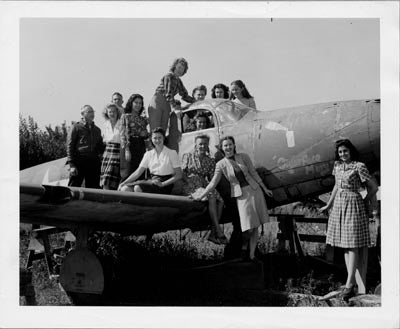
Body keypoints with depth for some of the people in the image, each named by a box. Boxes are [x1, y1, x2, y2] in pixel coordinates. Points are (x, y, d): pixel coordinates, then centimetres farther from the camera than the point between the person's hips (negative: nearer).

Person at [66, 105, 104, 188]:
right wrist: (71, 164, -10)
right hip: (79, 162, -5)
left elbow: (100, 146, 27)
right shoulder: (76, 127, 2)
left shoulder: (97, 130, 18)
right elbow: (69, 146, -3)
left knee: (93, 189, 5)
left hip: (93, 162, 5)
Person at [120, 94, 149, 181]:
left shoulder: (143, 119, 18)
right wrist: (126, 149, -16)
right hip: (129, 145, -5)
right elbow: (123, 134, -6)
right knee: (128, 173, -10)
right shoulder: (125, 116, 3)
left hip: (141, 146, 5)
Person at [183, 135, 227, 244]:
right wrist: (189, 182, -14)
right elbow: (182, 173, 2)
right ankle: (219, 232, -34)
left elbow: (212, 178, 11)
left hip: (204, 185, 4)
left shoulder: (210, 161, 16)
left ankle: (213, 233, -26)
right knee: (211, 198, -32)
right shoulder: (187, 156, 9)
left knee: (220, 201, -25)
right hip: (190, 186, -4)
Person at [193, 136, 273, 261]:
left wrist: (264, 188, 10)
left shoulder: (243, 157, 0)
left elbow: (254, 173, 7)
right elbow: (213, 183, 1)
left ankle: (251, 254, 15)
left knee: (256, 227, 3)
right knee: (249, 227, -12)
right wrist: (201, 196, -2)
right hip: (241, 196, -2)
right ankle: (244, 247, 17)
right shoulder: (221, 164, -3)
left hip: (254, 191, 2)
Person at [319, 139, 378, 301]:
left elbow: (374, 187, -5)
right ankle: (352, 281, 12)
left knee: (353, 244, -9)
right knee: (345, 245, 7)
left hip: (353, 205, -7)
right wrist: (328, 205, 25)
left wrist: (363, 202, 2)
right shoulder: (337, 166, 10)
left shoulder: (359, 167, -9)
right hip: (339, 206, 7)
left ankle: (349, 283, -13)